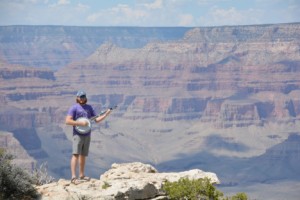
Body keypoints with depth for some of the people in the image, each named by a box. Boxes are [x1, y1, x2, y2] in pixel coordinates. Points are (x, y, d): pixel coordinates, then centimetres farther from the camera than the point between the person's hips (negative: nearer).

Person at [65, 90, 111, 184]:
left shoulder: (89, 107, 13)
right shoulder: (74, 108, -5)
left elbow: (96, 119, 13)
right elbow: (68, 121, -14)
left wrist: (106, 114, -1)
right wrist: (81, 123, -19)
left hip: (87, 135, 6)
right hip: (78, 134, -6)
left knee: (83, 155, 13)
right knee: (76, 154, -14)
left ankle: (81, 175, 23)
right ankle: (73, 177, -20)